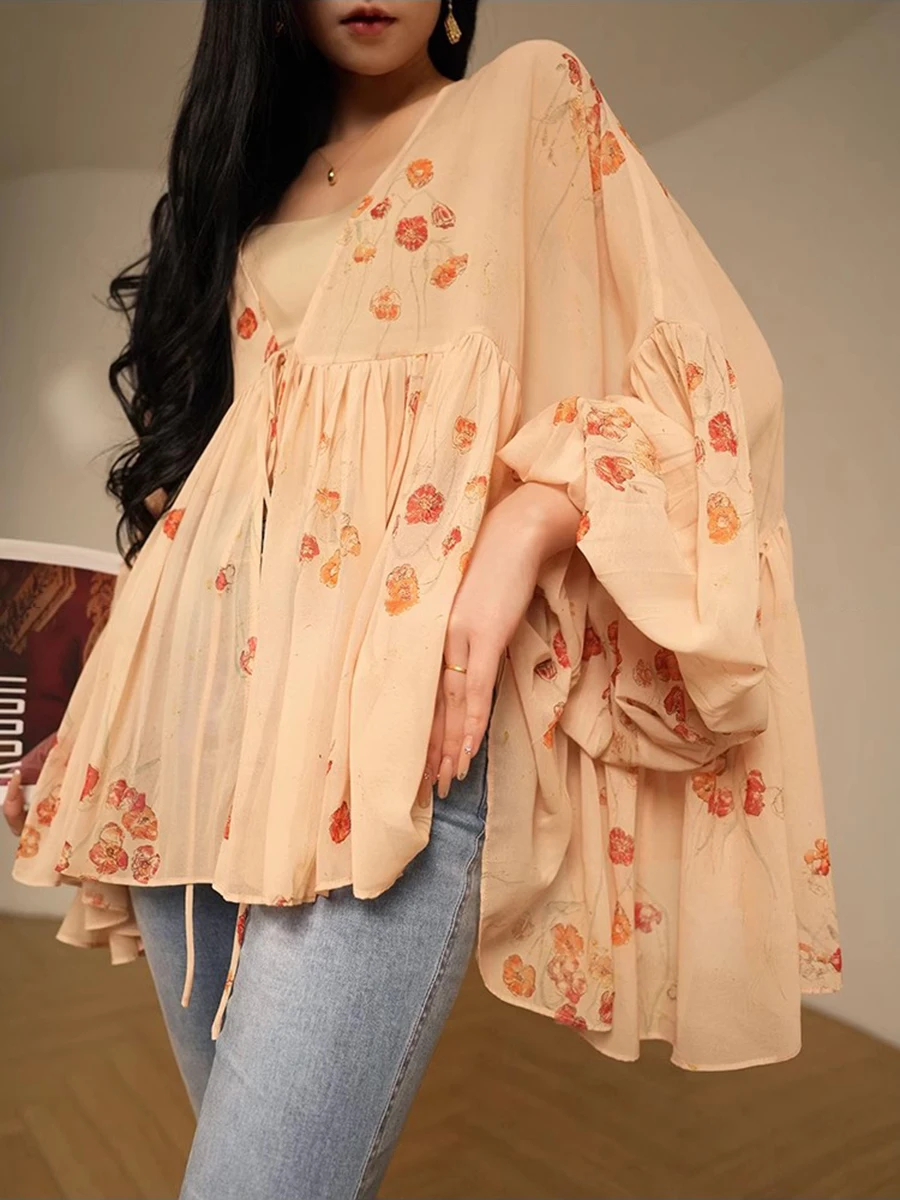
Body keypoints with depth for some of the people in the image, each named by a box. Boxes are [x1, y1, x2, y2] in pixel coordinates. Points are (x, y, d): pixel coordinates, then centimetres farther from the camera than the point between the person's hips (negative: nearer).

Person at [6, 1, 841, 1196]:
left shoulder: (534, 97, 14)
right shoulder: (254, 168, 27)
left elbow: (705, 365, 2)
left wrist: (516, 537, -17)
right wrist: (140, 682, 17)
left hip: (401, 677, -5)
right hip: (201, 684, 6)